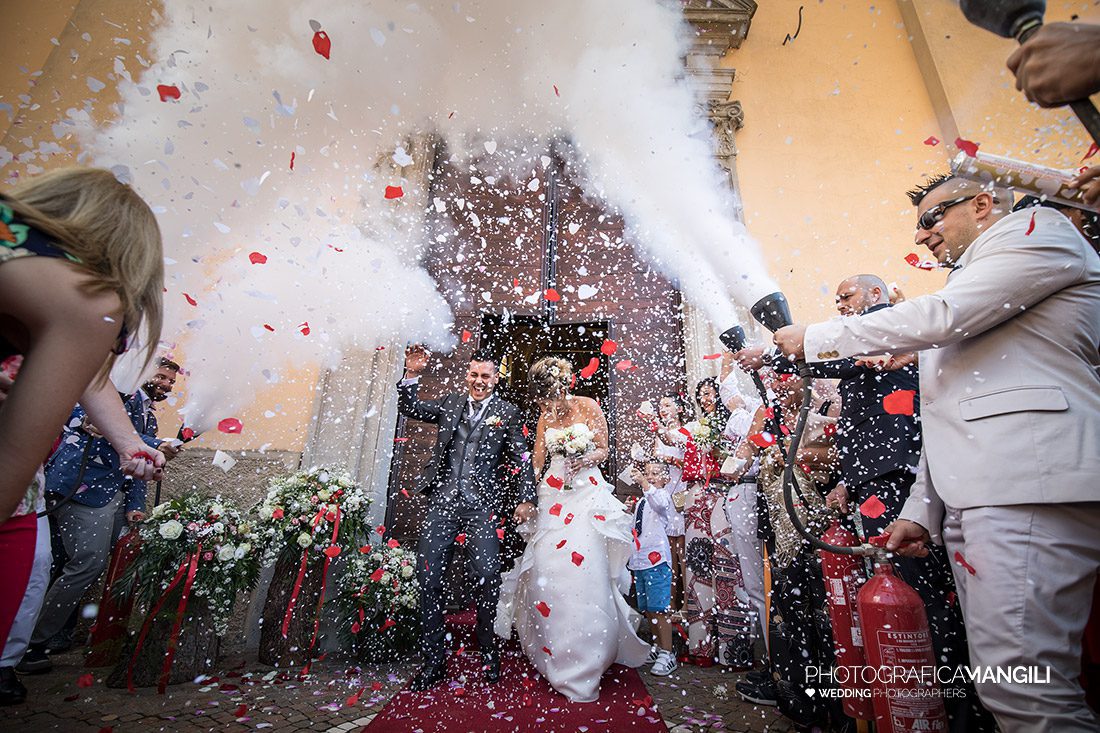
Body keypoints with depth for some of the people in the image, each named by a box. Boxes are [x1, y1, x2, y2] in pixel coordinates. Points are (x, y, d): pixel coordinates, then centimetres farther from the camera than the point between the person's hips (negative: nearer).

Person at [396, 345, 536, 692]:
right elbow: (410, 408, 6)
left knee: (488, 577, -6)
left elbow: (522, 459, 2)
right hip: (442, 502, 3)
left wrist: (526, 499, -7)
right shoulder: (450, 403, 13)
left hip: (481, 506, -3)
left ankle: (489, 654, 20)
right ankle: (433, 660, 22)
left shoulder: (508, 413, 4)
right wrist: (413, 374, -8)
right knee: (429, 579, 4)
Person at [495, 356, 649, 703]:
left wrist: (585, 460, -17)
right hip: (553, 495, 3)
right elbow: (536, 462, 9)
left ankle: (583, 665, 4)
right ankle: (554, 656, 15)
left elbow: (604, 449, 3)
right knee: (546, 569, -4)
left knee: (583, 568, -10)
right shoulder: (544, 417, 9)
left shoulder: (589, 407, -2)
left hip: (587, 493, -3)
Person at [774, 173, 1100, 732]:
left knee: (1020, 687, -13)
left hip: (1025, 488, -8)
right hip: (968, 501, 9)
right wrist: (921, 511, 18)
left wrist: (815, 338, -2)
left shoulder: (1037, 229, 9)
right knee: (1000, 685, 8)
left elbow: (939, 316, -11)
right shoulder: (963, 296, 32)